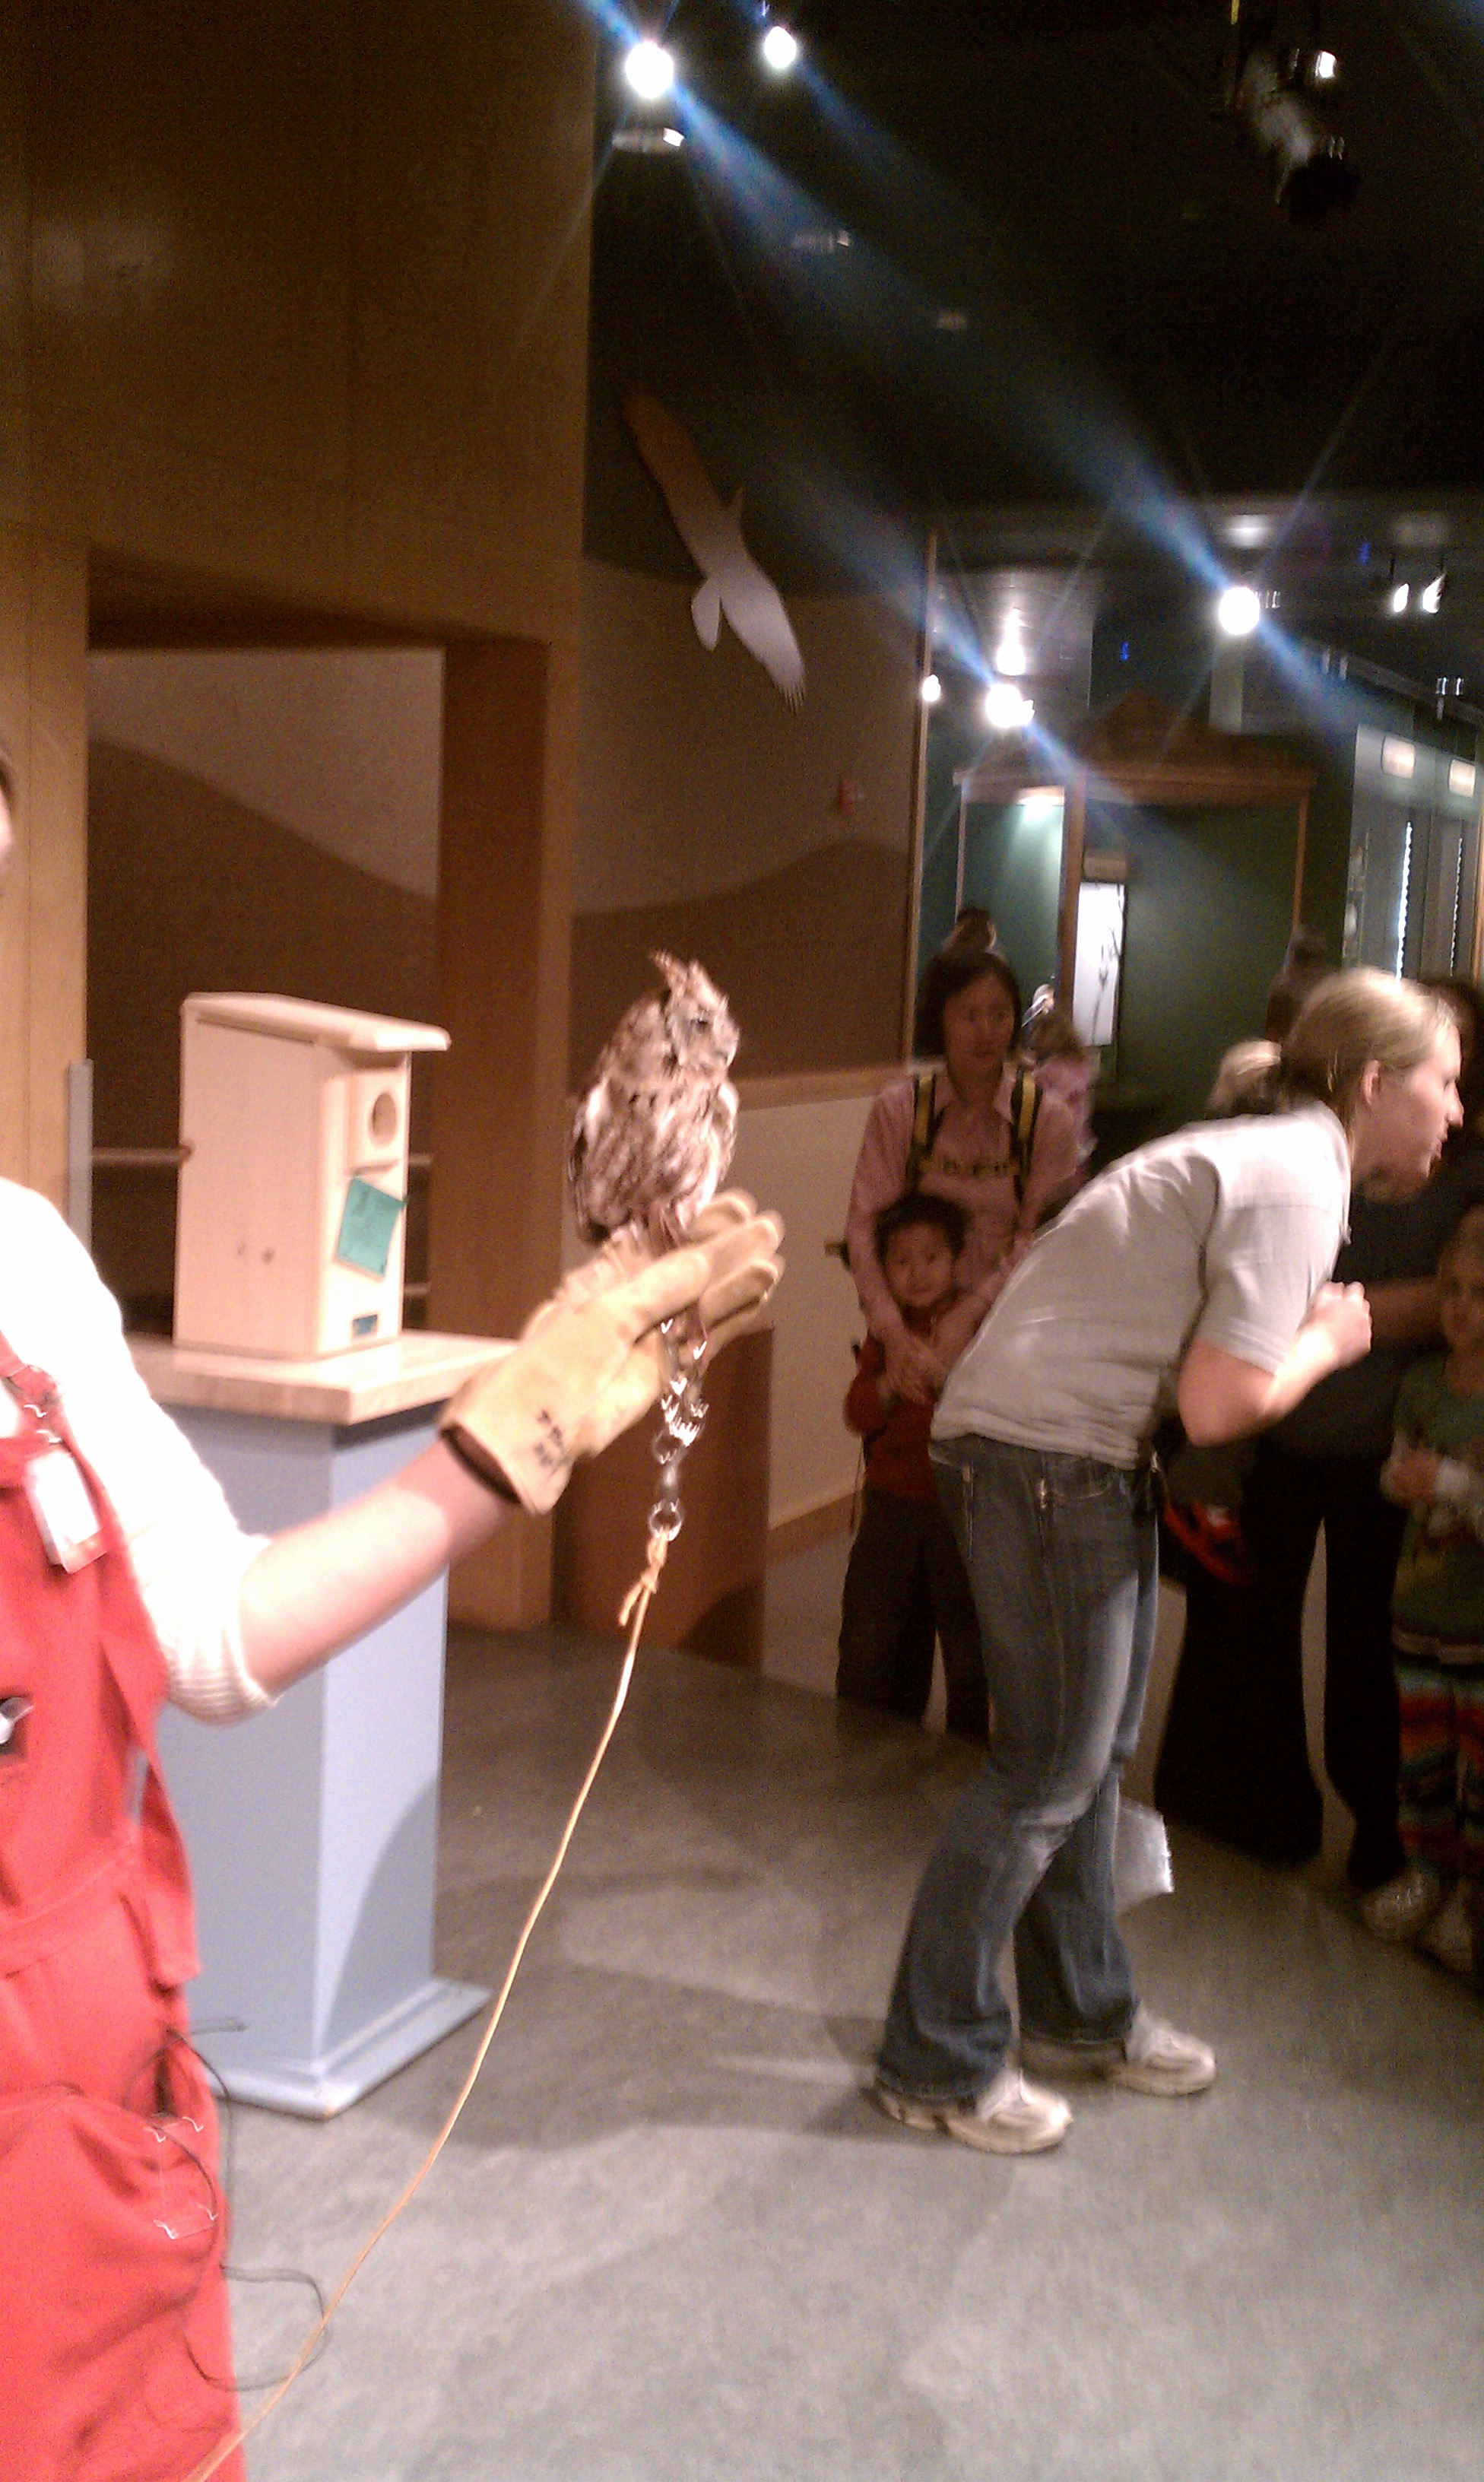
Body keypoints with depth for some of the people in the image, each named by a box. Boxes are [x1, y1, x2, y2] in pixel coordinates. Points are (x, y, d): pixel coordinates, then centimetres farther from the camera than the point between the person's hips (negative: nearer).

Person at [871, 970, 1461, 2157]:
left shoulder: (1271, 1155, 14)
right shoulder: (1295, 1184, -17)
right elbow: (1219, 1402, -22)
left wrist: (1324, 1318, 4)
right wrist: (1328, 1344, -6)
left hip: (1085, 1455, 10)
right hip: (1046, 1455, -10)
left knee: (1097, 1747, 18)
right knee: (1050, 1770, -3)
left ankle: (1082, 2012, 32)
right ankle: (939, 2060, 9)